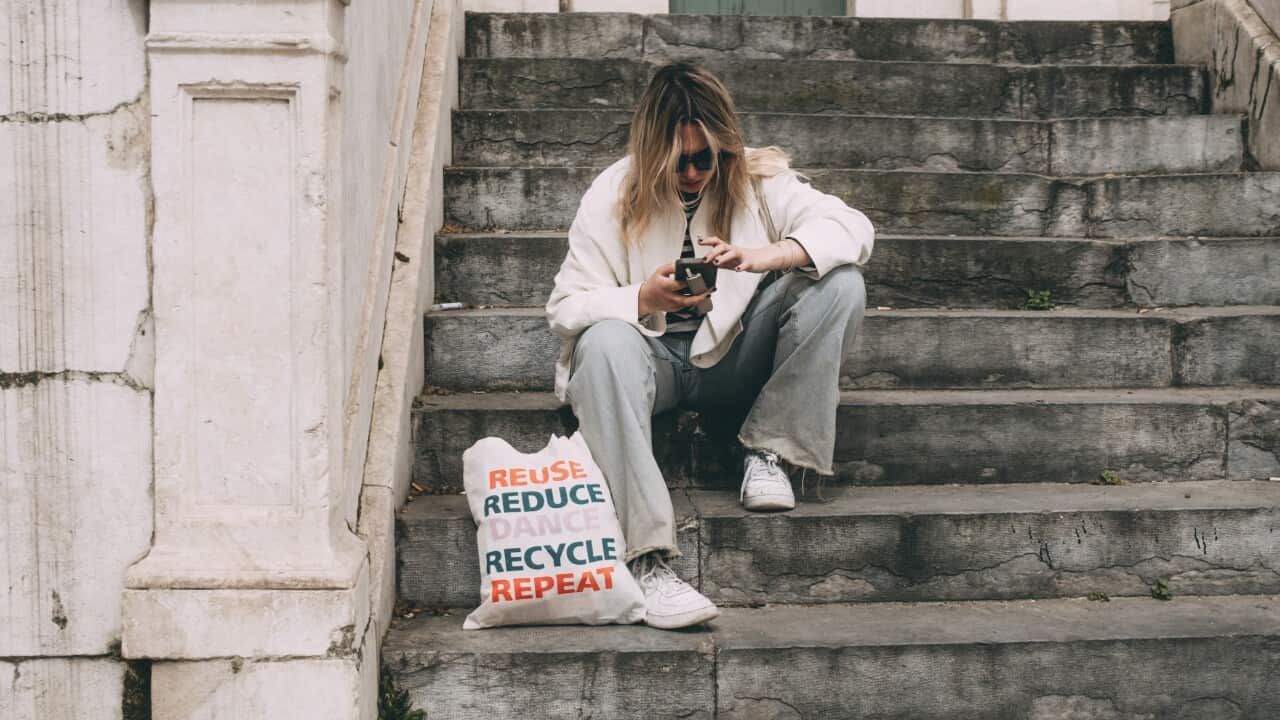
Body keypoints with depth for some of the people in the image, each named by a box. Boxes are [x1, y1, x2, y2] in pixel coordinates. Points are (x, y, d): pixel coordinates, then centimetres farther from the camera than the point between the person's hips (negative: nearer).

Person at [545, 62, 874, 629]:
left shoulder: (757, 181, -2)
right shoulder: (615, 195, -7)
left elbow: (853, 228, -14)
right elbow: (565, 306, -10)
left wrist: (767, 255, -32)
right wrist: (644, 298, -30)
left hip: (733, 356, 2)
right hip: (653, 356, -2)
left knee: (839, 283, -18)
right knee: (604, 343, -39)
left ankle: (767, 450, -12)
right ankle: (645, 558, -46)